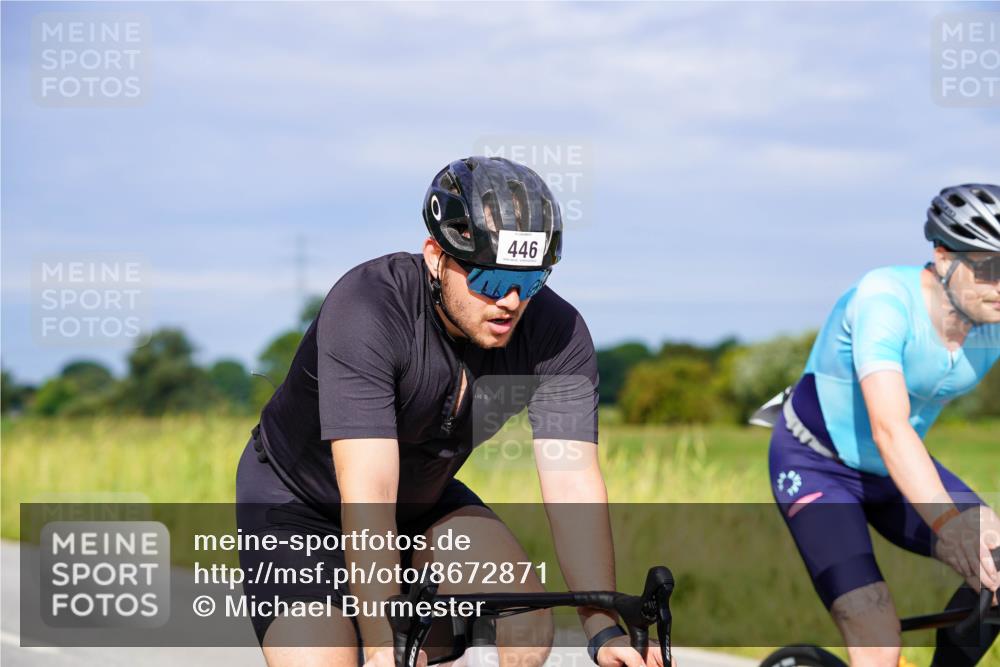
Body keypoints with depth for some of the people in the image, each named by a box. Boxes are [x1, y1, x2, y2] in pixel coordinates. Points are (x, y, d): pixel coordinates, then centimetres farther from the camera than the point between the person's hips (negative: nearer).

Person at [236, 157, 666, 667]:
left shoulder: (556, 334, -21)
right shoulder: (367, 309, -34)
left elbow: (573, 485, -26)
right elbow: (366, 496, -40)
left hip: (424, 502, 4)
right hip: (299, 505, -4)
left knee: (526, 624, -22)